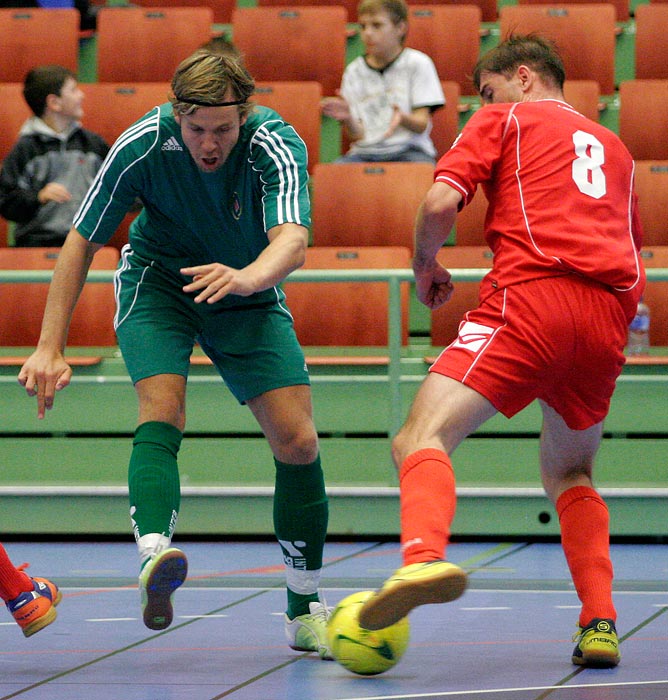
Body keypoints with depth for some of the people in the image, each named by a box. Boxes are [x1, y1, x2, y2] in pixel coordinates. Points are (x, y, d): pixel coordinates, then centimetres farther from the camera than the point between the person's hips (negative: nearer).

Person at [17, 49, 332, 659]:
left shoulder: (278, 146, -29)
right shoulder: (143, 145, -26)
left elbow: (292, 241, -45)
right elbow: (81, 243, -15)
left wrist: (246, 277, -67)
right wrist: (50, 347, -20)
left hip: (249, 293, 1)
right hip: (157, 282, -1)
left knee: (298, 441, -9)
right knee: (162, 413, -28)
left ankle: (305, 611, 5)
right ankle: (154, 554, -47)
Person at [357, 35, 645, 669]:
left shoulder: (503, 120, 16)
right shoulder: (612, 147, 32)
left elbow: (441, 202, 1)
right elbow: (634, 265, 32)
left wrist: (425, 267, 17)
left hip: (532, 295, -6)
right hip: (609, 315, 6)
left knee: (423, 437, -14)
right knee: (568, 472, 24)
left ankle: (424, 556, -46)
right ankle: (599, 623, 6)